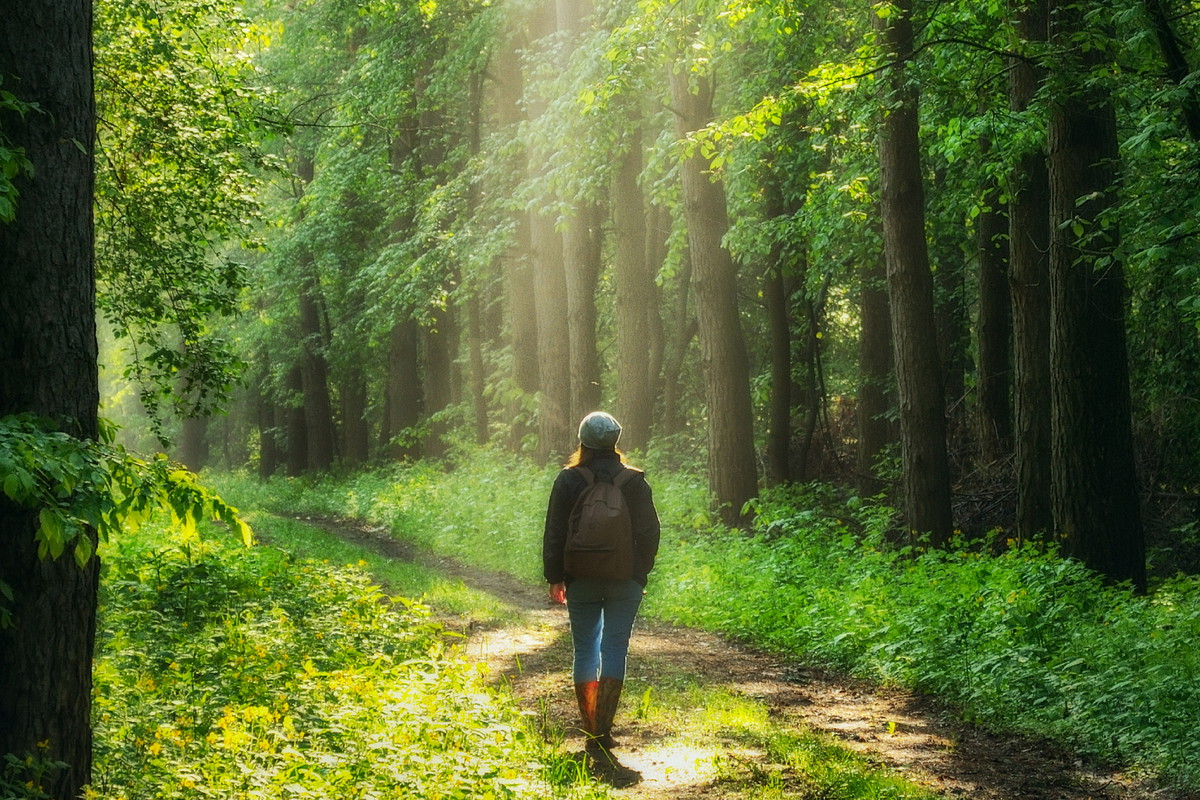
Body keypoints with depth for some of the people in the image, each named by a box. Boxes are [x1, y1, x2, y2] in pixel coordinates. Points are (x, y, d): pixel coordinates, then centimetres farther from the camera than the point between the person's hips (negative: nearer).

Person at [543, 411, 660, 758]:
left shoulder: (568, 480, -3)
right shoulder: (635, 481, -2)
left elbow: (554, 534, -1)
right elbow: (649, 533, 1)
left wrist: (555, 578, 6)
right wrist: (640, 572, 12)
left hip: (581, 582, 0)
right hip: (625, 583, 0)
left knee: (585, 651, 10)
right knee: (614, 651, 1)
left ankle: (591, 732, 11)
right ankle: (603, 731, -10)